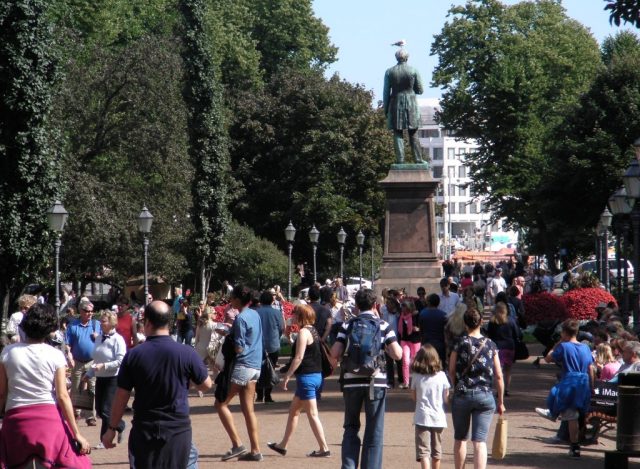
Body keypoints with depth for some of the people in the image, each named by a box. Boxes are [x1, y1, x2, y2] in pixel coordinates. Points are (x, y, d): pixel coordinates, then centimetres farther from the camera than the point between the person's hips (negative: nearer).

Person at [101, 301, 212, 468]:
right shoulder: (187, 353, -9)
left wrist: (111, 429, 7)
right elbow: (206, 385, 3)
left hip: (144, 429, 0)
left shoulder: (133, 355, -7)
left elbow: (121, 396, -3)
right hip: (178, 429, 0)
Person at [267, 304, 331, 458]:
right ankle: (283, 445, 25)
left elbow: (298, 357, -19)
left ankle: (324, 448, -7)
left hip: (306, 376, -10)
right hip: (316, 375, 10)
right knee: (293, 411, 17)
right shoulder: (313, 331, 14)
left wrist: (287, 376, -17)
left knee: (312, 414, -6)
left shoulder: (304, 332, -14)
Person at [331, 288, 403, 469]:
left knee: (351, 427, 14)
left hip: (351, 381, 1)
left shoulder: (348, 326, 4)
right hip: (376, 381, -1)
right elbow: (397, 354, -5)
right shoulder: (383, 326, 1)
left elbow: (335, 354, -3)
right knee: (374, 431, 6)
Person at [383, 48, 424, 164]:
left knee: (398, 134, 2)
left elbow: (386, 92, 1)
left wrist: (385, 109, 7)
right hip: (411, 105, 0)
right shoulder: (414, 71, -2)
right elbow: (419, 90, 2)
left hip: (395, 105, 0)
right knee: (413, 134, 6)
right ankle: (418, 159, 2)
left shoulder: (389, 72, 0)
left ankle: (400, 159, -5)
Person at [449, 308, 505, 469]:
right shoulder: (490, 345, 0)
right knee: (480, 441, -2)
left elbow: (451, 372, -3)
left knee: (460, 439, 17)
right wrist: (500, 401, 10)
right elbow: (498, 376, 1)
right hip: (485, 396, 0)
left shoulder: (460, 344, -4)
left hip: (462, 395, 0)